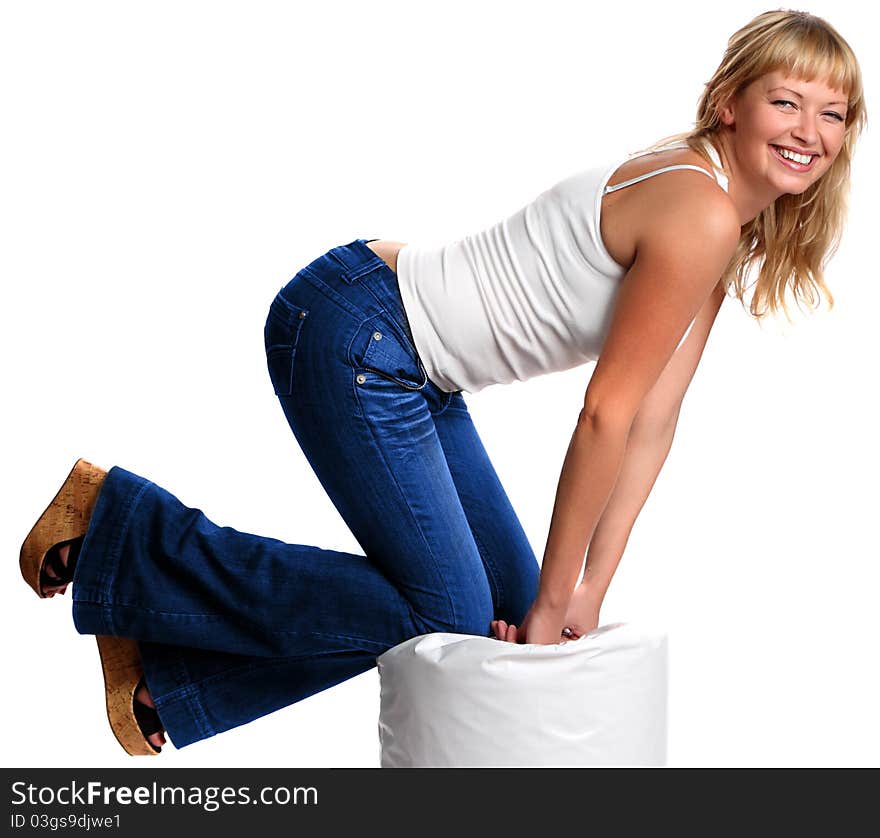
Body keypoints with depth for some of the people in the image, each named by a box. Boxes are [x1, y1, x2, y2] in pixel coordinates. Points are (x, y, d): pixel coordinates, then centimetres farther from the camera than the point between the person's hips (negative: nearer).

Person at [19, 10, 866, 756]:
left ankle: (168, 673, 17)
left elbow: (652, 423, 7)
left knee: (505, 605, 12)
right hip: (354, 336, -10)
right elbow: (606, 415, -18)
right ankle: (115, 527, 1)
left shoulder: (730, 229, 9)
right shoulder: (698, 217, -20)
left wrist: (587, 588, 3)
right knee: (449, 618, -5)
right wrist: (558, 594, -8)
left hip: (413, 368, 10)